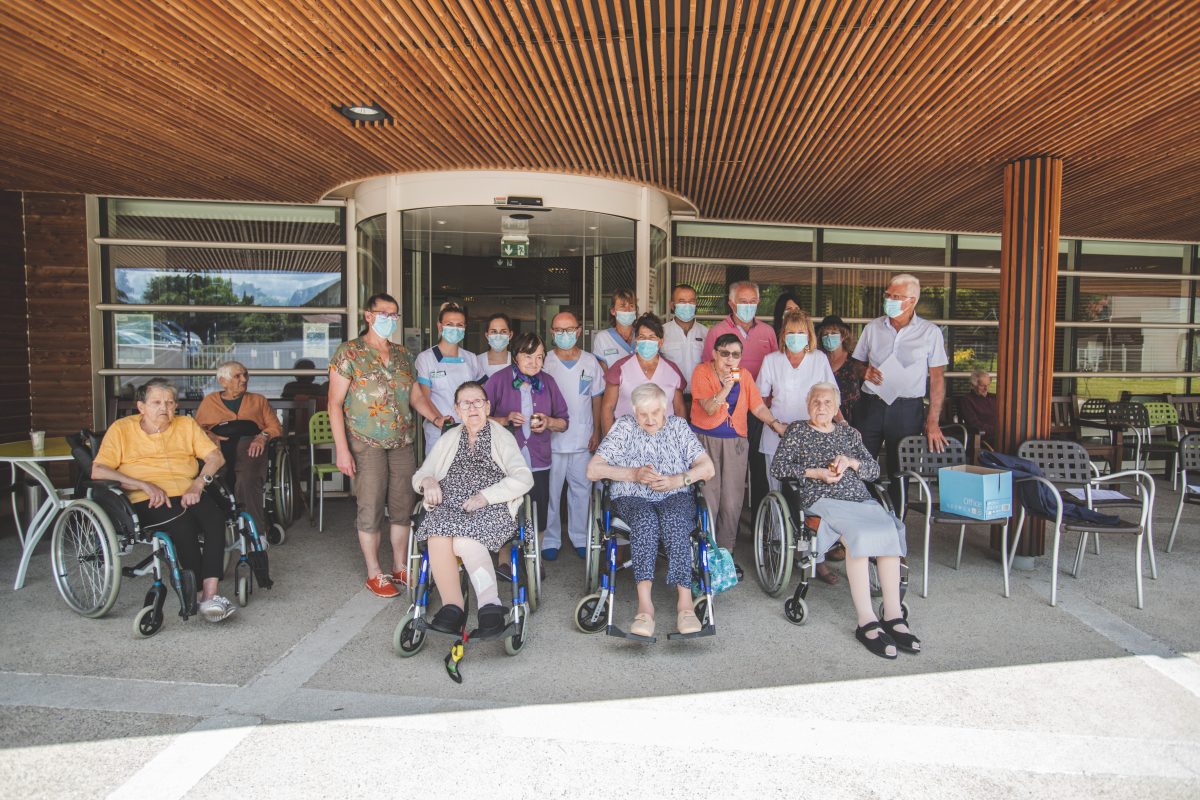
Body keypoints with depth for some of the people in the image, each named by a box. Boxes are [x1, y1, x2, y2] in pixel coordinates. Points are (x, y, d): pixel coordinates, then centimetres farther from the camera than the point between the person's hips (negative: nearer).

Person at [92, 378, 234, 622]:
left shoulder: (186, 424, 19)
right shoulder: (122, 429, 11)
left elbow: (216, 457, 11)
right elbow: (98, 471, -1)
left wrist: (198, 484, -8)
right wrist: (145, 485, -13)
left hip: (188, 494, 3)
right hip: (148, 501, -3)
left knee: (215, 517, -30)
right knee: (184, 525, -34)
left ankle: (210, 595, -35)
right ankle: (200, 592, -21)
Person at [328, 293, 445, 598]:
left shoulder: (402, 355, 12)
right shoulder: (349, 352, -4)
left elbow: (416, 395, 16)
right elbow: (335, 403, -8)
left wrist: (437, 418, -3)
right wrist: (342, 449, -14)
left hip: (403, 444, 5)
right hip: (367, 446, -5)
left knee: (402, 508, 10)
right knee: (371, 510, 0)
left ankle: (401, 567, 23)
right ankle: (374, 574, 15)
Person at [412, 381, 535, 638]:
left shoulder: (501, 437, 12)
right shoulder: (449, 439, 25)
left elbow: (524, 478, -2)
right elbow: (419, 475, 23)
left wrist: (486, 496, -13)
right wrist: (428, 481, -2)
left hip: (491, 510, -3)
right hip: (448, 507, 3)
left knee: (463, 540, -35)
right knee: (438, 536, -31)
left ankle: (489, 604, -34)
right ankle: (452, 605, -25)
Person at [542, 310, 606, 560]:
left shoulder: (591, 362, 5)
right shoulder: (544, 362, -1)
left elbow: (596, 399, 10)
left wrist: (596, 432, 6)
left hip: (582, 440, 2)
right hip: (551, 440, -2)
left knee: (581, 490, 9)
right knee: (550, 492, 4)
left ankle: (580, 537, 23)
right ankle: (550, 540, 18)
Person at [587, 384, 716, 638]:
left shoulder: (677, 426, 10)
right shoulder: (624, 427, 6)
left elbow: (707, 467, 4)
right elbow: (593, 470, -3)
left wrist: (677, 480, -14)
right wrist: (634, 474, -14)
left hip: (675, 496, 1)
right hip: (633, 498, -1)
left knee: (674, 520, -35)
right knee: (645, 519, -36)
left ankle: (685, 602, -38)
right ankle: (644, 603, -43)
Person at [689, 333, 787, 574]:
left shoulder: (744, 376, 9)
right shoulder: (702, 372, -5)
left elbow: (758, 407, 7)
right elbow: (709, 408, -14)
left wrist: (776, 424, -8)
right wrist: (726, 387, -27)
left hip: (735, 443, 4)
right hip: (705, 441, -4)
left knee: (732, 503, 3)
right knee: (707, 501, -6)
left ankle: (726, 552, 17)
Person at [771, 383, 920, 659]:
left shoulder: (849, 433, 25)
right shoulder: (797, 431, 15)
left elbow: (874, 470, 20)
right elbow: (777, 467, 4)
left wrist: (850, 462, 0)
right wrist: (816, 473, -5)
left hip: (860, 499, 4)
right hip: (821, 500, -4)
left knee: (889, 532, -27)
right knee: (859, 535, -33)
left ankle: (893, 616, -26)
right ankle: (866, 621, -33)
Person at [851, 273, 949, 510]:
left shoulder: (930, 332, 0)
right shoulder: (873, 327, 7)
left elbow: (937, 377, 0)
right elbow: (858, 362, 17)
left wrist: (932, 421, -7)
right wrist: (865, 371, -8)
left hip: (908, 410, -2)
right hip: (870, 406, 2)